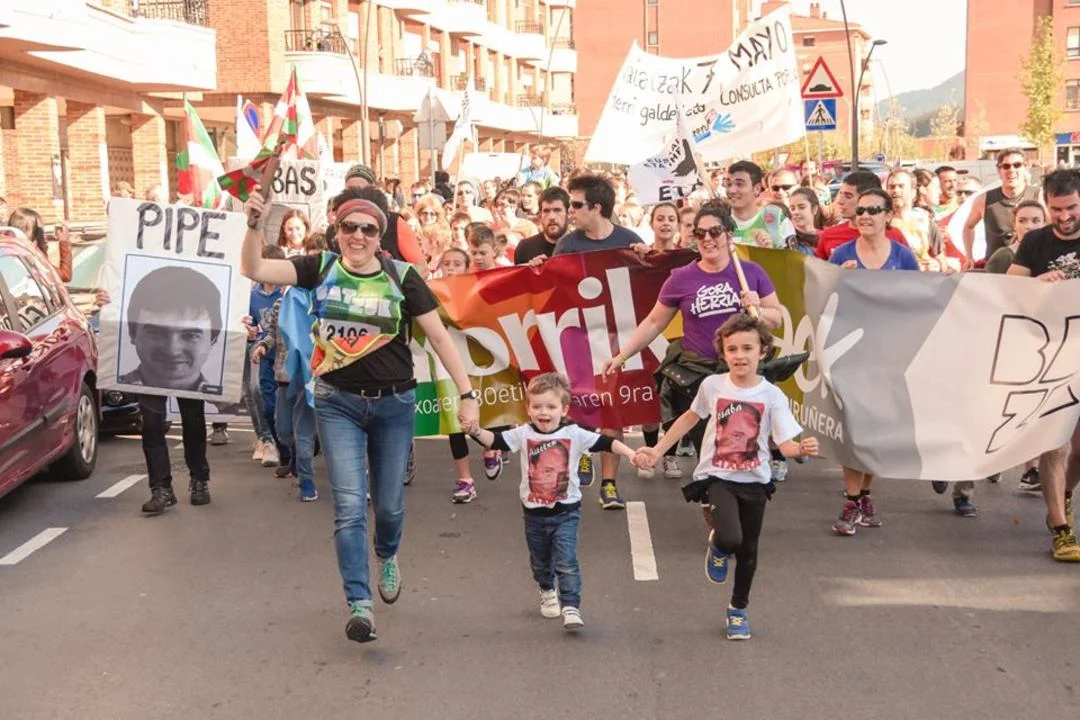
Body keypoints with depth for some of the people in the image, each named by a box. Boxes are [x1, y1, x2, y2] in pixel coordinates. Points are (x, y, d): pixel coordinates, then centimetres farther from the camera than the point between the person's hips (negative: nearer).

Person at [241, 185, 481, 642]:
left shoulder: (400, 276, -5)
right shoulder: (321, 268, -2)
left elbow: (439, 336, -4)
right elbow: (253, 270, -10)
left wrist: (467, 394, -8)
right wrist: (255, 225, -26)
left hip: (394, 402, 0)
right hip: (338, 403, 0)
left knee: (389, 504, 11)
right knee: (349, 505, -6)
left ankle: (387, 556, 45)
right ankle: (359, 604, 1)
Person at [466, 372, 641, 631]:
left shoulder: (574, 434, -9)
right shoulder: (523, 434, -7)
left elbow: (604, 443, -14)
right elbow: (495, 440, -16)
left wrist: (630, 453, -27)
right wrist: (474, 430, -35)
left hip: (565, 512, -2)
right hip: (534, 513, 3)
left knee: (566, 562, -9)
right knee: (540, 561, 21)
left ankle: (571, 607, -2)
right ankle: (547, 592, 47)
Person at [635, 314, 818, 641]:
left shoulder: (772, 396, -9)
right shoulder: (713, 385, -7)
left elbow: (786, 444, -14)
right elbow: (690, 418, 11)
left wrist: (802, 448, -38)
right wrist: (657, 450, 10)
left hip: (754, 481, 2)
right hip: (718, 477, -1)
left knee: (748, 551, 12)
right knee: (730, 539, -25)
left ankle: (738, 610, 36)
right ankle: (718, 548, 13)